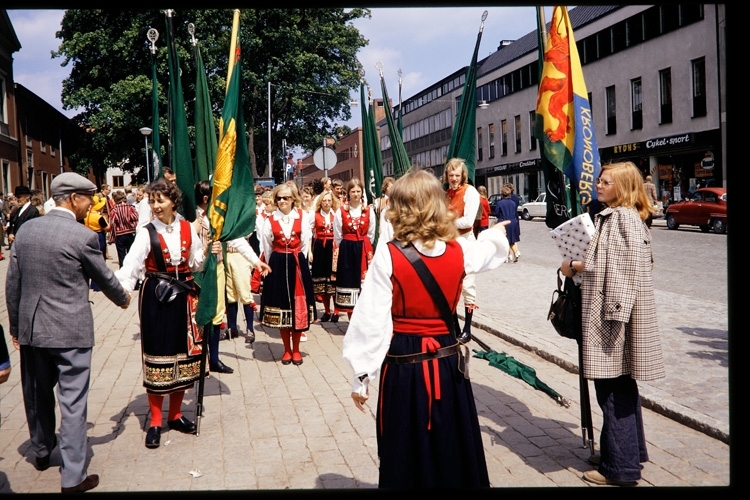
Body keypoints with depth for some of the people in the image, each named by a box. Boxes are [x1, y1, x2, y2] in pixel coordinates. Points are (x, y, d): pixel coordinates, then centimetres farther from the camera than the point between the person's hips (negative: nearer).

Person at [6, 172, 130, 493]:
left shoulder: (25, 229, 3)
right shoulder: (82, 236, -14)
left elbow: (12, 283, 7)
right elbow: (104, 278, -2)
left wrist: (15, 326, 16)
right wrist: (123, 299, 19)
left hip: (31, 328, 6)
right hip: (70, 331, -6)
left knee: (37, 395, 21)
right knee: (72, 402, 1)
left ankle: (42, 452, 43)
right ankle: (73, 476, 7)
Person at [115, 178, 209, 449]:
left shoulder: (188, 229, 3)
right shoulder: (147, 233, -8)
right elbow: (132, 264, -19)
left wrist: (209, 253, -7)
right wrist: (122, 289, -35)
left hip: (183, 296, 4)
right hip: (156, 298, -3)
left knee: (182, 354, 10)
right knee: (157, 354, 1)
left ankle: (175, 414, 26)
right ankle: (155, 421, 13)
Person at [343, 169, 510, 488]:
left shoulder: (388, 256, -14)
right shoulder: (459, 250, -2)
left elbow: (372, 319, -15)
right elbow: (488, 250, 22)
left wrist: (361, 375, -7)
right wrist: (497, 232, 46)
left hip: (403, 364, -3)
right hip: (448, 360, 3)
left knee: (406, 456, 12)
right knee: (453, 450, 19)